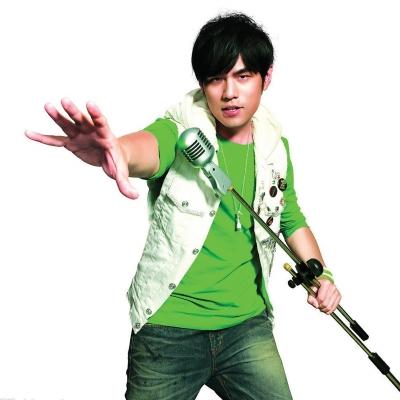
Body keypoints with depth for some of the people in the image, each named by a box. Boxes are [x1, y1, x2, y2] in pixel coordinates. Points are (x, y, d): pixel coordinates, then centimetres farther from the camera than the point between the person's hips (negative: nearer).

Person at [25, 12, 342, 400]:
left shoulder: (275, 147, 3)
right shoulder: (181, 133, -12)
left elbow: (290, 217, 19)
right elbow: (150, 145, -37)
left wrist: (320, 273, 3)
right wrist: (116, 149, -61)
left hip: (248, 325, 4)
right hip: (168, 329, -3)